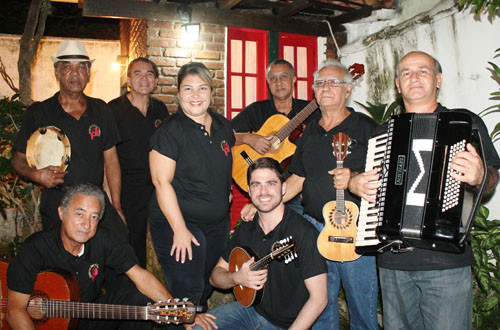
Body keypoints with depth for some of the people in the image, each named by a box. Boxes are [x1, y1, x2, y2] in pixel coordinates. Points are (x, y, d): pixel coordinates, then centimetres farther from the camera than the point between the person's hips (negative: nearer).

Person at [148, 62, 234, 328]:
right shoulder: (170, 130, -14)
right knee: (187, 298, -2)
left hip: (218, 224, 7)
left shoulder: (222, 126, 6)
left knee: (205, 292, 18)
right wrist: (180, 230, -19)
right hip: (179, 225, -6)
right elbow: (162, 182, -18)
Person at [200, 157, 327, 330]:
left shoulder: (304, 233, -21)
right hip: (250, 308, 6)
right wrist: (236, 278, -16)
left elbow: (319, 298, -20)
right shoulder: (245, 229, 0)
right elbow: (216, 276, 6)